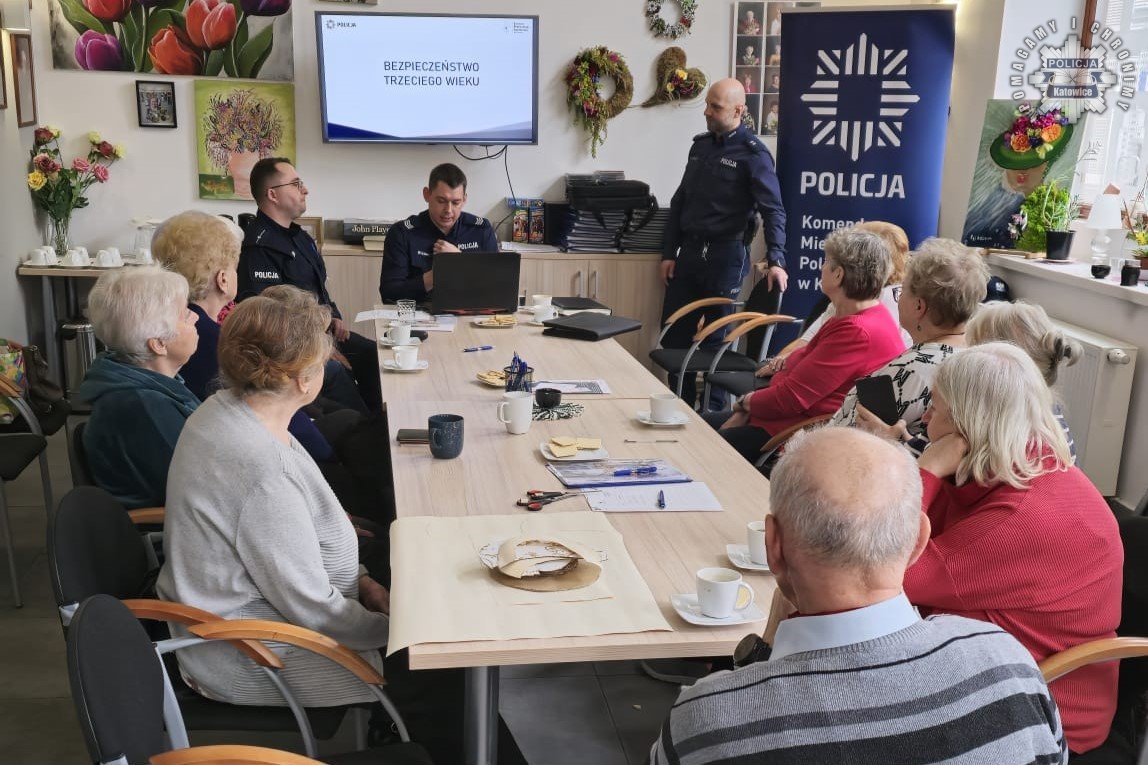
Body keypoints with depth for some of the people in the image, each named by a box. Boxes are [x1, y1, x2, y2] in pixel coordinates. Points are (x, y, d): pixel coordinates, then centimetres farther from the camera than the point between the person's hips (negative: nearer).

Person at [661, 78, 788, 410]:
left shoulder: (752, 154, -9)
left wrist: (776, 260, -29)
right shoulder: (701, 145, 11)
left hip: (725, 256, -6)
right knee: (674, 333, 10)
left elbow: (773, 209, -16)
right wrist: (669, 253, 11)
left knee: (716, 336, 4)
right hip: (689, 252, 7)